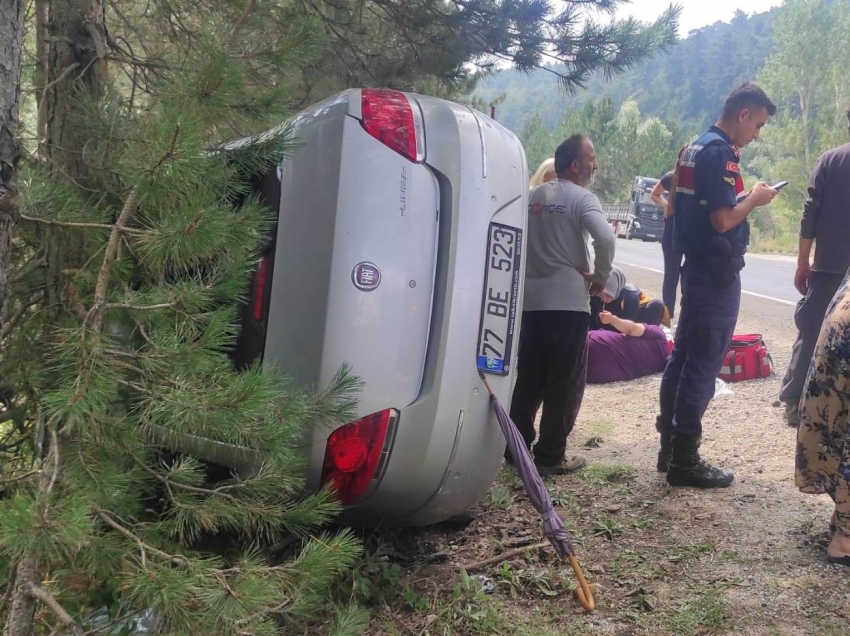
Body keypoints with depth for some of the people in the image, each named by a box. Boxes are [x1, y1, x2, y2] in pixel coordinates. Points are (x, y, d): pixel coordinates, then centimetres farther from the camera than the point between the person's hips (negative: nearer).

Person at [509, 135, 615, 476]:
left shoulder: (534, 196, 13)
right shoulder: (582, 198, -6)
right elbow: (605, 238, -22)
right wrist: (600, 276, -9)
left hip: (530, 301, 6)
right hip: (568, 303, -6)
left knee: (527, 380, 14)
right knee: (564, 385, 2)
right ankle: (550, 456, 6)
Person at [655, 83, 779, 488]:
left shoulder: (696, 147, 14)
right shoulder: (719, 152, -17)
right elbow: (723, 220, -23)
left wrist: (745, 197, 14)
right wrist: (755, 199, -7)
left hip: (698, 268, 10)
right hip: (716, 274, -10)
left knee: (683, 356, 12)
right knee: (703, 364, -5)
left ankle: (670, 446, 20)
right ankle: (684, 460, 1)